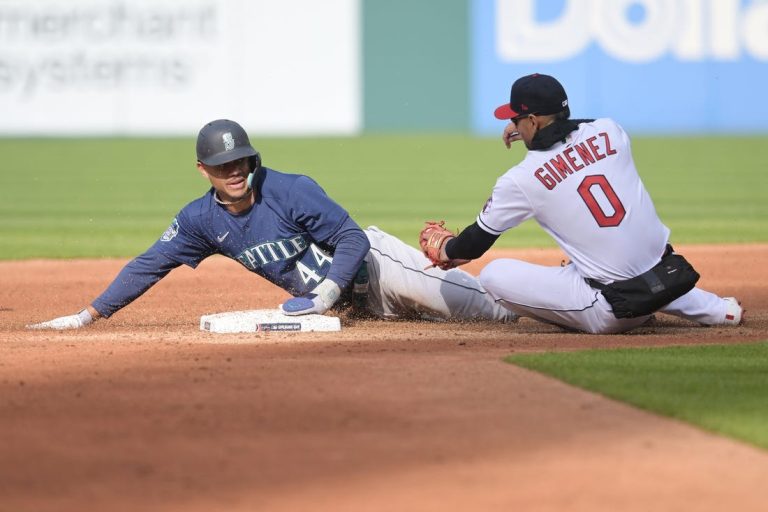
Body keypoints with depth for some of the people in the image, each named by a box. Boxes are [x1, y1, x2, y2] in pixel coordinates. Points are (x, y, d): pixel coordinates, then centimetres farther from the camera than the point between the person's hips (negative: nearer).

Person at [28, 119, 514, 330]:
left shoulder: (292, 192, -26)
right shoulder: (201, 220, -8)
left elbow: (353, 239, -25)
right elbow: (149, 266, -4)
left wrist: (325, 295, -36)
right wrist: (90, 315, -10)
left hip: (372, 262, -5)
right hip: (342, 298, 5)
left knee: (459, 299, -19)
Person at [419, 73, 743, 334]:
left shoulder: (521, 180, -7)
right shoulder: (609, 131, 2)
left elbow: (477, 243, 8)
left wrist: (444, 249, 29)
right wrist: (534, 129, 33)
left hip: (610, 311, -6)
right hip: (668, 280, 6)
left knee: (493, 275, -1)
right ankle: (714, 309, 23)